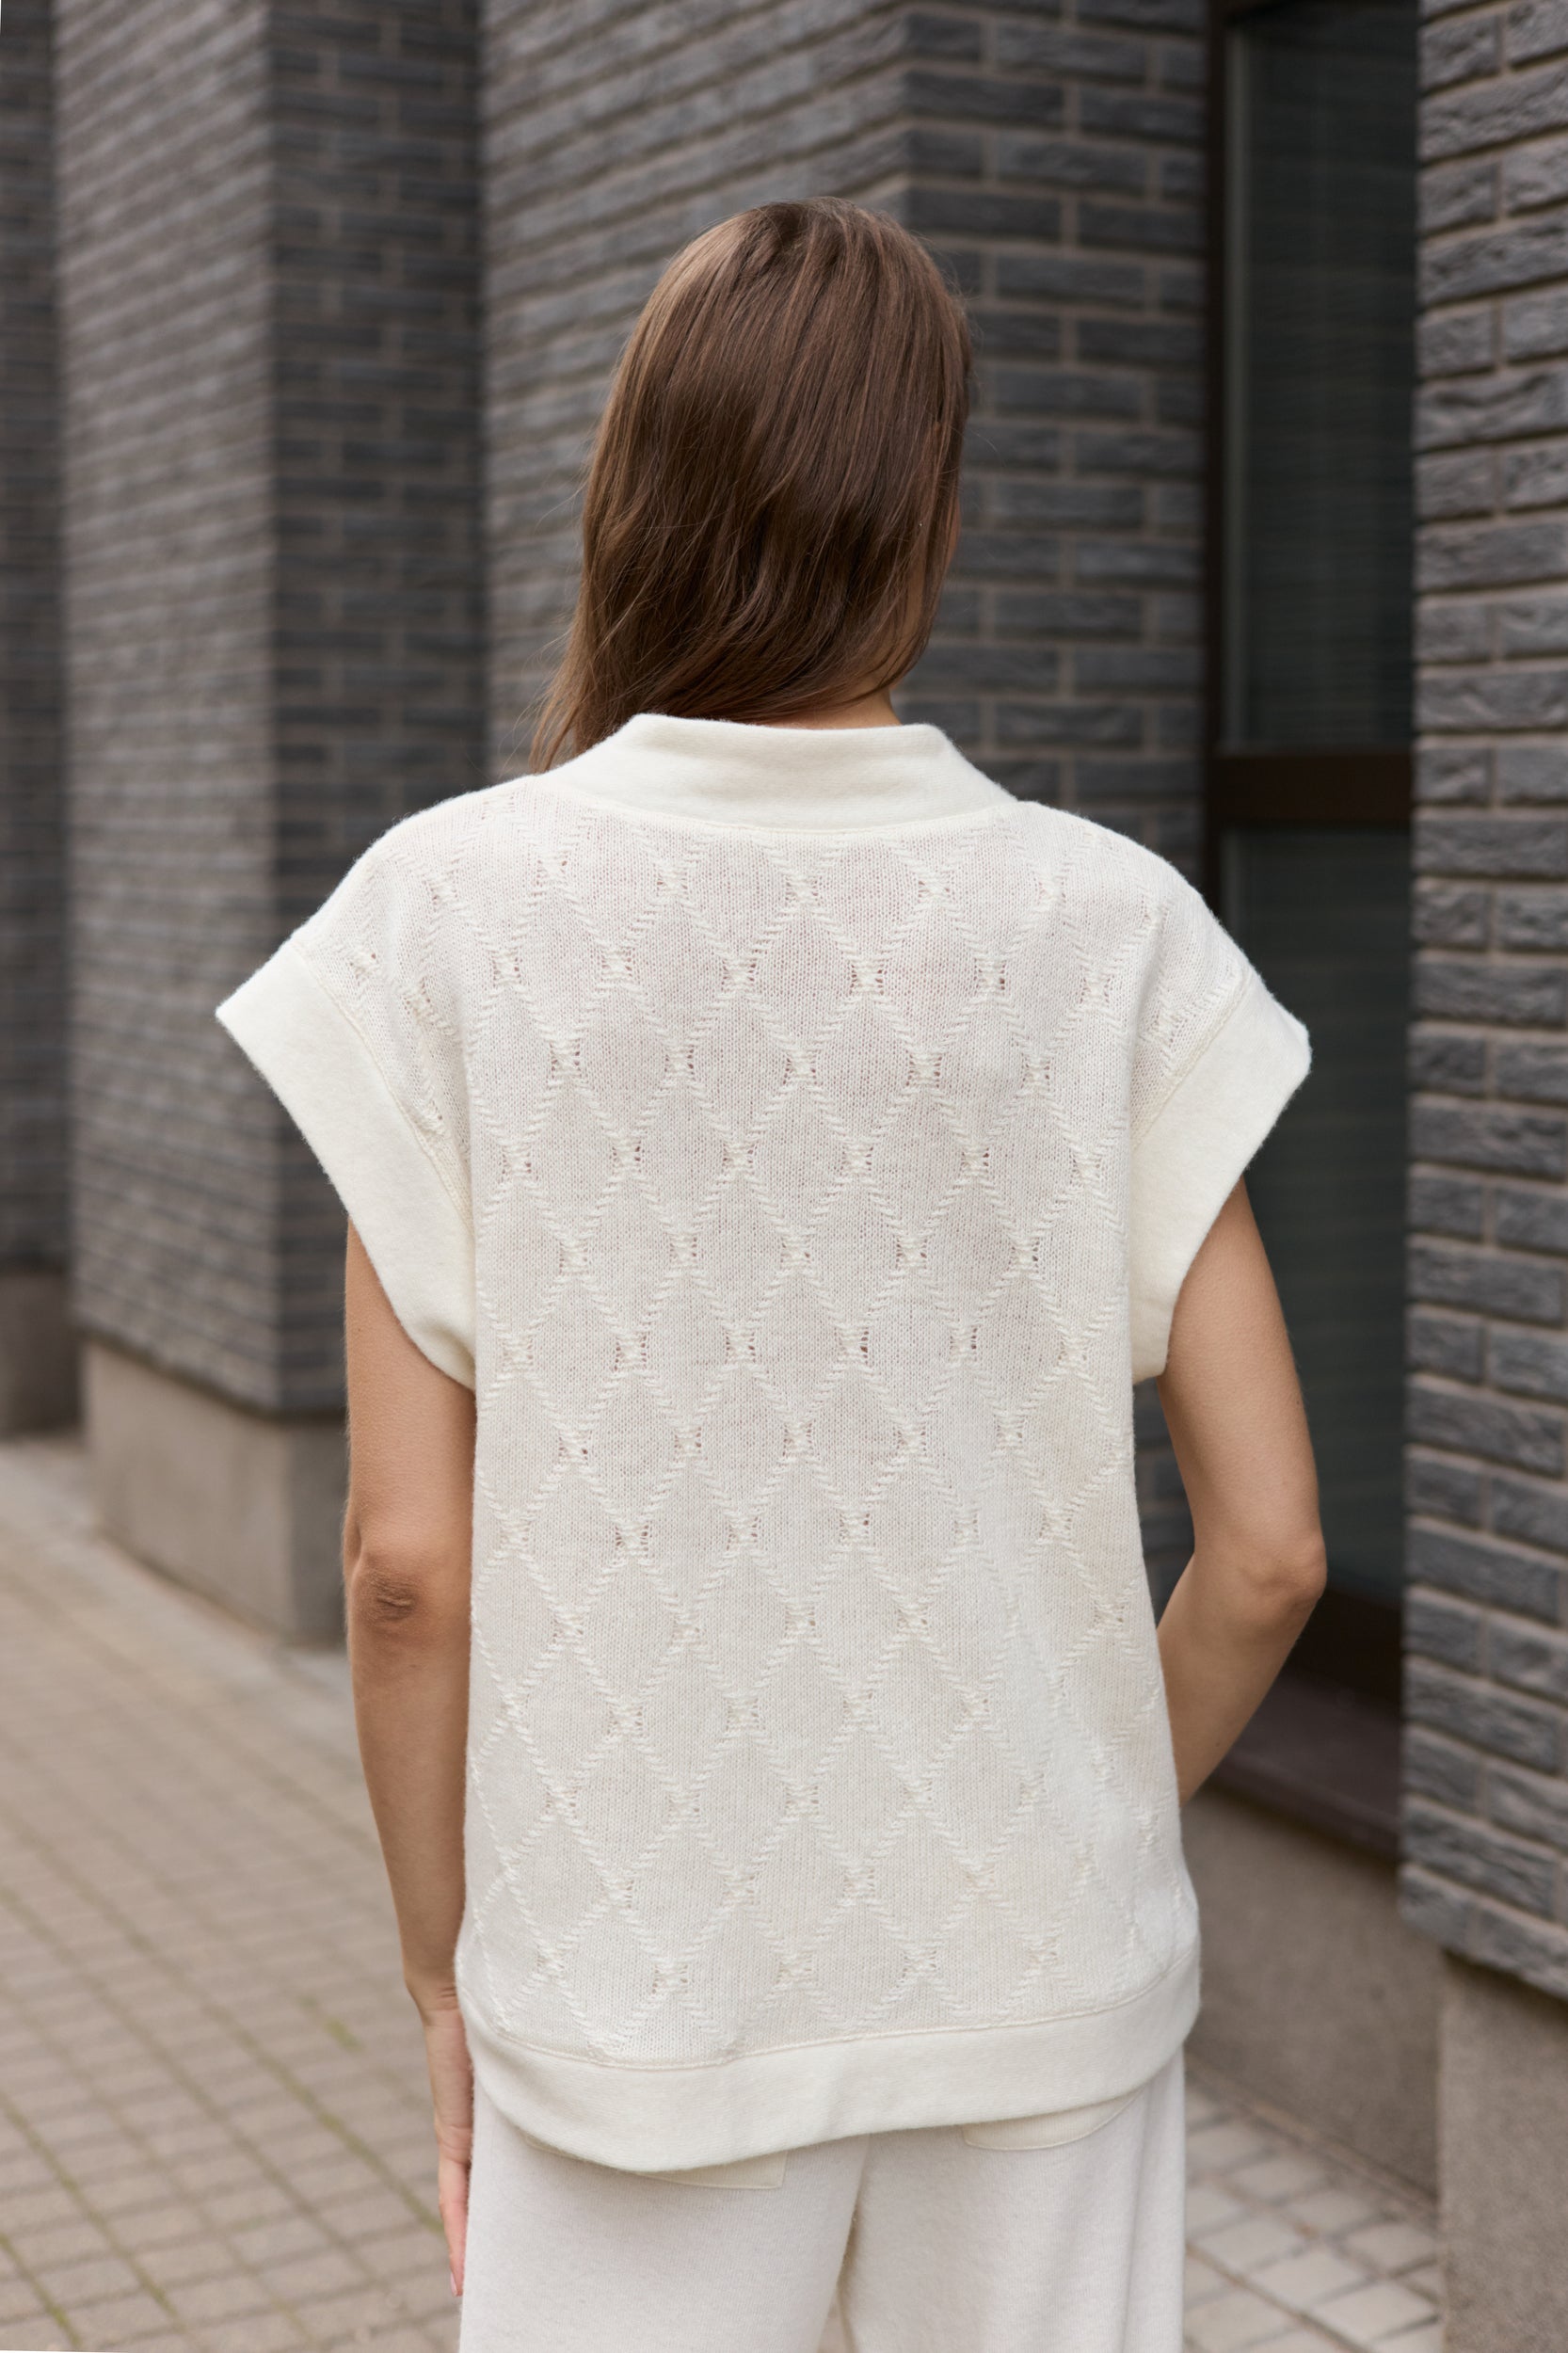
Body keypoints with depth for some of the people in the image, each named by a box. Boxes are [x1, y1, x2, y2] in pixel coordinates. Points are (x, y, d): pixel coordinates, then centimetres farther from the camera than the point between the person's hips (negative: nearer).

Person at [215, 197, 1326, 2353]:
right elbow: (1269, 1550, -6)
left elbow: (407, 1559, -9)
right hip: (1041, 1988, 1)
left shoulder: (454, 912, -10)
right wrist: (1101, 1843, 12)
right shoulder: (1109, 928, -7)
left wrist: (447, 1967, 5)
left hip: (636, 2007, -1)